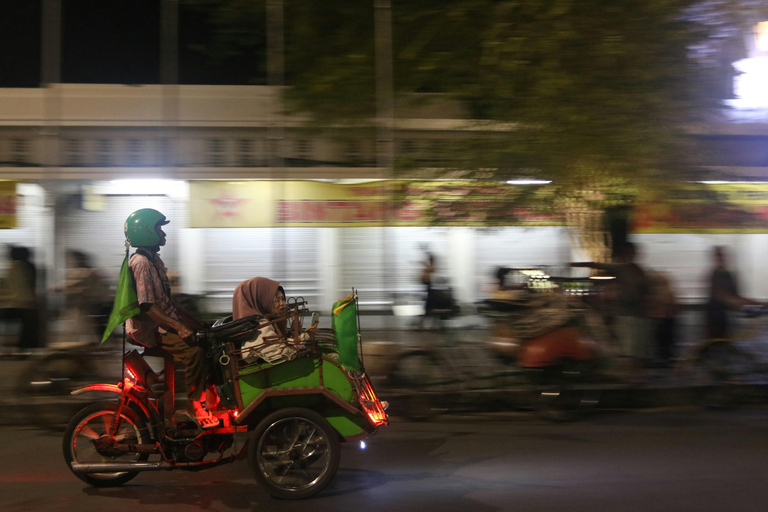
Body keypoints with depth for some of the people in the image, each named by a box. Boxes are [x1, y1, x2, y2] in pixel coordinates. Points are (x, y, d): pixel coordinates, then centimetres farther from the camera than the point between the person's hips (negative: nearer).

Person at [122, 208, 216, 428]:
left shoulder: (154, 260, 16)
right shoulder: (140, 263, -15)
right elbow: (146, 306, -23)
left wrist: (193, 322, 16)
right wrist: (178, 327, -28)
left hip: (163, 323, 10)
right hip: (146, 328, -10)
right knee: (194, 351, -27)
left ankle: (214, 398, 6)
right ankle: (195, 404, -17)